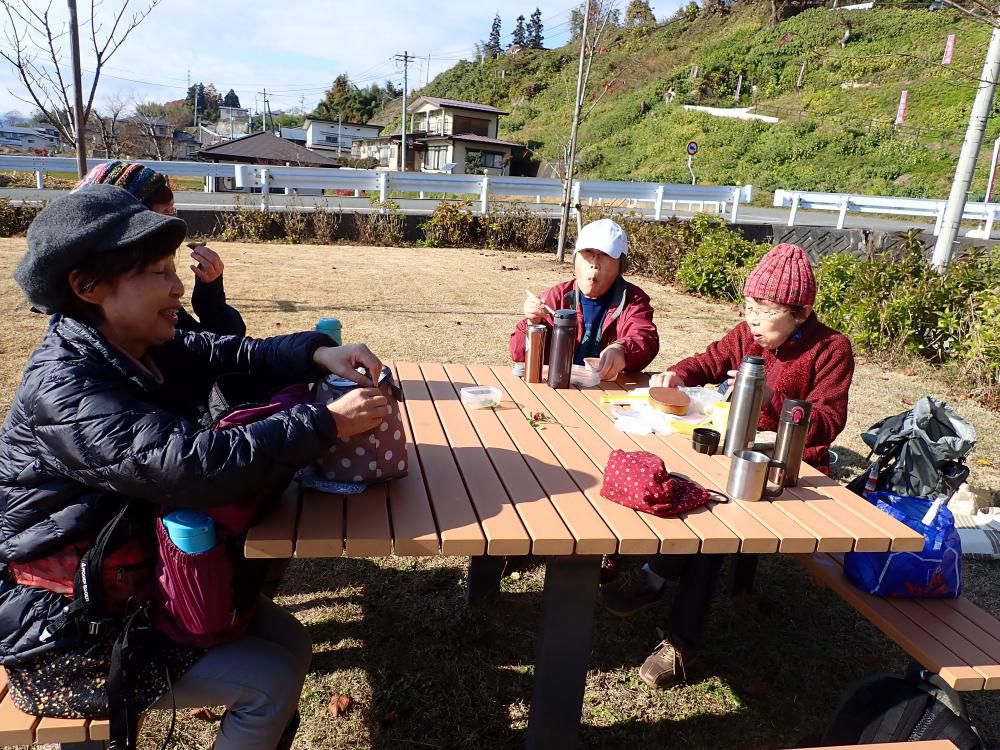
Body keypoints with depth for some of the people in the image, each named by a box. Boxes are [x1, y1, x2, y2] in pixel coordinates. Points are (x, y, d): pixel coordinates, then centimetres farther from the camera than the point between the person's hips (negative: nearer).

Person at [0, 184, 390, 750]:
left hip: (134, 579, 8)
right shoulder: (64, 389, -29)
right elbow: (194, 465, -41)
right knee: (274, 680, -9)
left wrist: (318, 353, -20)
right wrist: (326, 424, -35)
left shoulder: (141, 350, -1)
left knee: (290, 641, 8)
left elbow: (236, 355, 0)